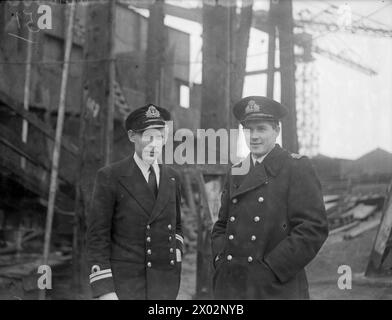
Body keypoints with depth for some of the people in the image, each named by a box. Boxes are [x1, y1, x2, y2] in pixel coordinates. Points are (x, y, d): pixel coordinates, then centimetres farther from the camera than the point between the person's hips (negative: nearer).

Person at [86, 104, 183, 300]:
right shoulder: (110, 177, -9)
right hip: (123, 283, -4)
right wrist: (104, 291, -15)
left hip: (164, 284, 5)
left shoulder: (171, 178, 8)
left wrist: (175, 265, 7)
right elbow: (97, 236, -10)